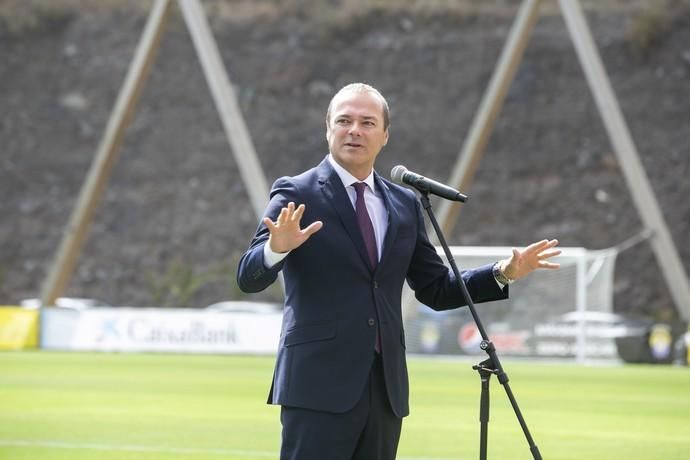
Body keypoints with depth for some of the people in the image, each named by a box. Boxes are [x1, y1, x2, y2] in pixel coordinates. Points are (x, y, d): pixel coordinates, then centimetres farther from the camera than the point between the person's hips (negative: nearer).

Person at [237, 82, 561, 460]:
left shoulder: (404, 205, 14)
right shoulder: (297, 195, -1)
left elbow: (436, 289, 20)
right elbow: (249, 278, -9)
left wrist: (503, 274, 7)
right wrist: (277, 248, -31)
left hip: (385, 386, 6)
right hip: (320, 384, -6)